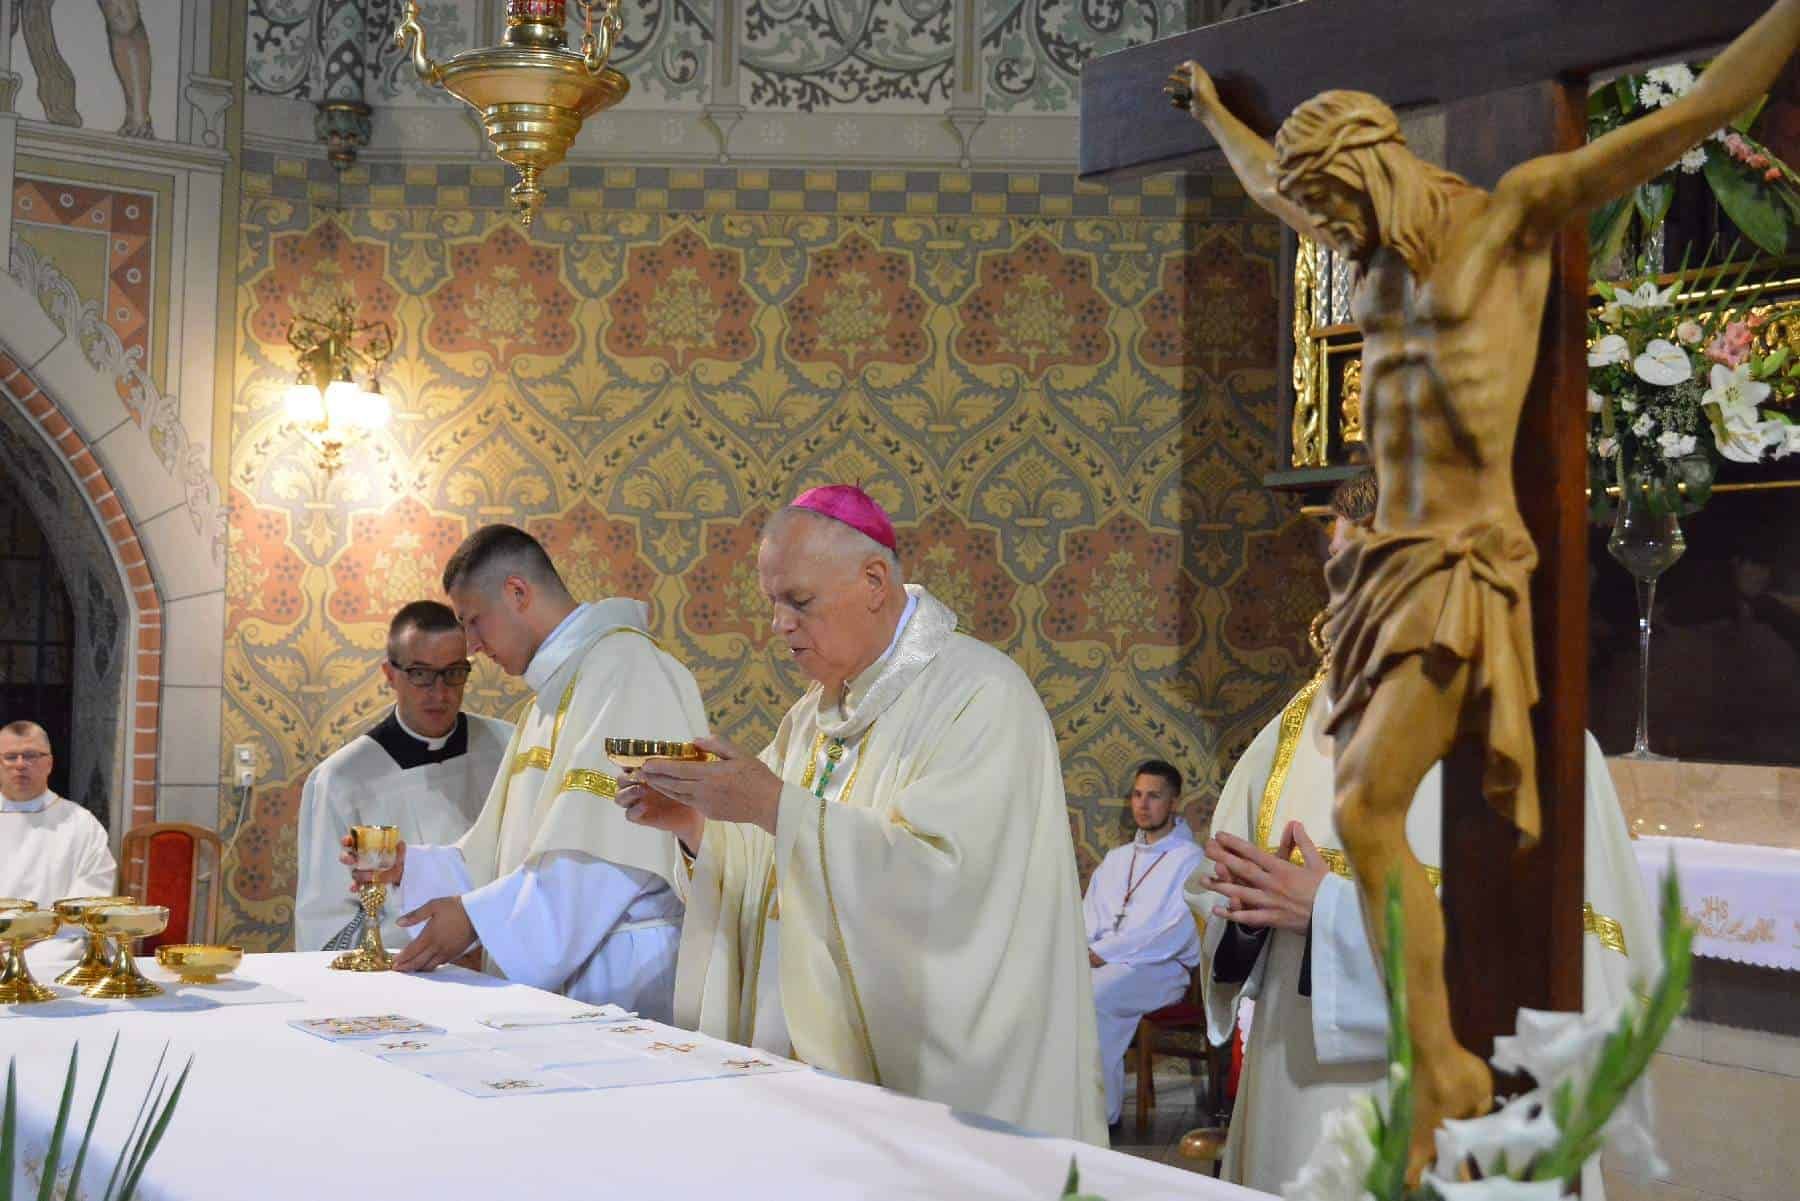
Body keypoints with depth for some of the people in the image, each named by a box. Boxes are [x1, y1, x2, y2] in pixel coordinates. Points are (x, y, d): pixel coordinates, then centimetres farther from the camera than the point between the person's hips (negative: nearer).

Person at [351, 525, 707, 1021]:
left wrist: (477, 914, -16)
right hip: (548, 966, 8)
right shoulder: (556, 688, 21)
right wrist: (413, 865, 12)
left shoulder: (625, 666, -10)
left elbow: (608, 848, -20)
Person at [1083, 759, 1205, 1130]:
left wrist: (1103, 953, -15)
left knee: (1093, 994, -34)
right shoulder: (1116, 858, 23)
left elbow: (1176, 933, -11)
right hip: (1103, 963, 5)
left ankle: (1100, 1111, -22)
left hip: (1161, 967, -5)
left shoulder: (1190, 860, 1)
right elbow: (1088, 916, 19)